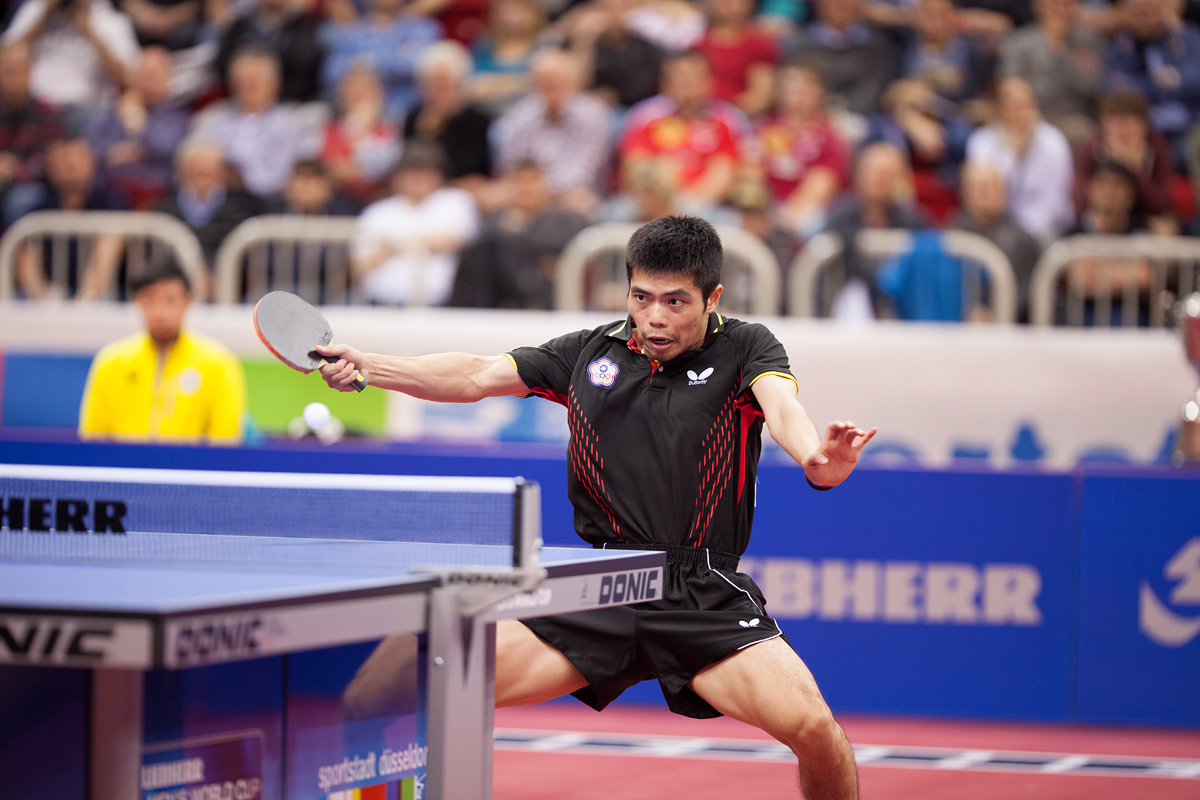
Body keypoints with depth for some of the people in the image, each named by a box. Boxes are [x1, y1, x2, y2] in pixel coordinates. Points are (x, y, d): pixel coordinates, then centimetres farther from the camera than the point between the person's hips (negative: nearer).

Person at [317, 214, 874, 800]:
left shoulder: (745, 349, 0)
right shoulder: (592, 352, 10)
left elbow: (782, 406, -20)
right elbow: (476, 376, 10)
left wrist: (815, 457, -44)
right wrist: (368, 366, -5)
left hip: (704, 596, -3)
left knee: (814, 728, -23)